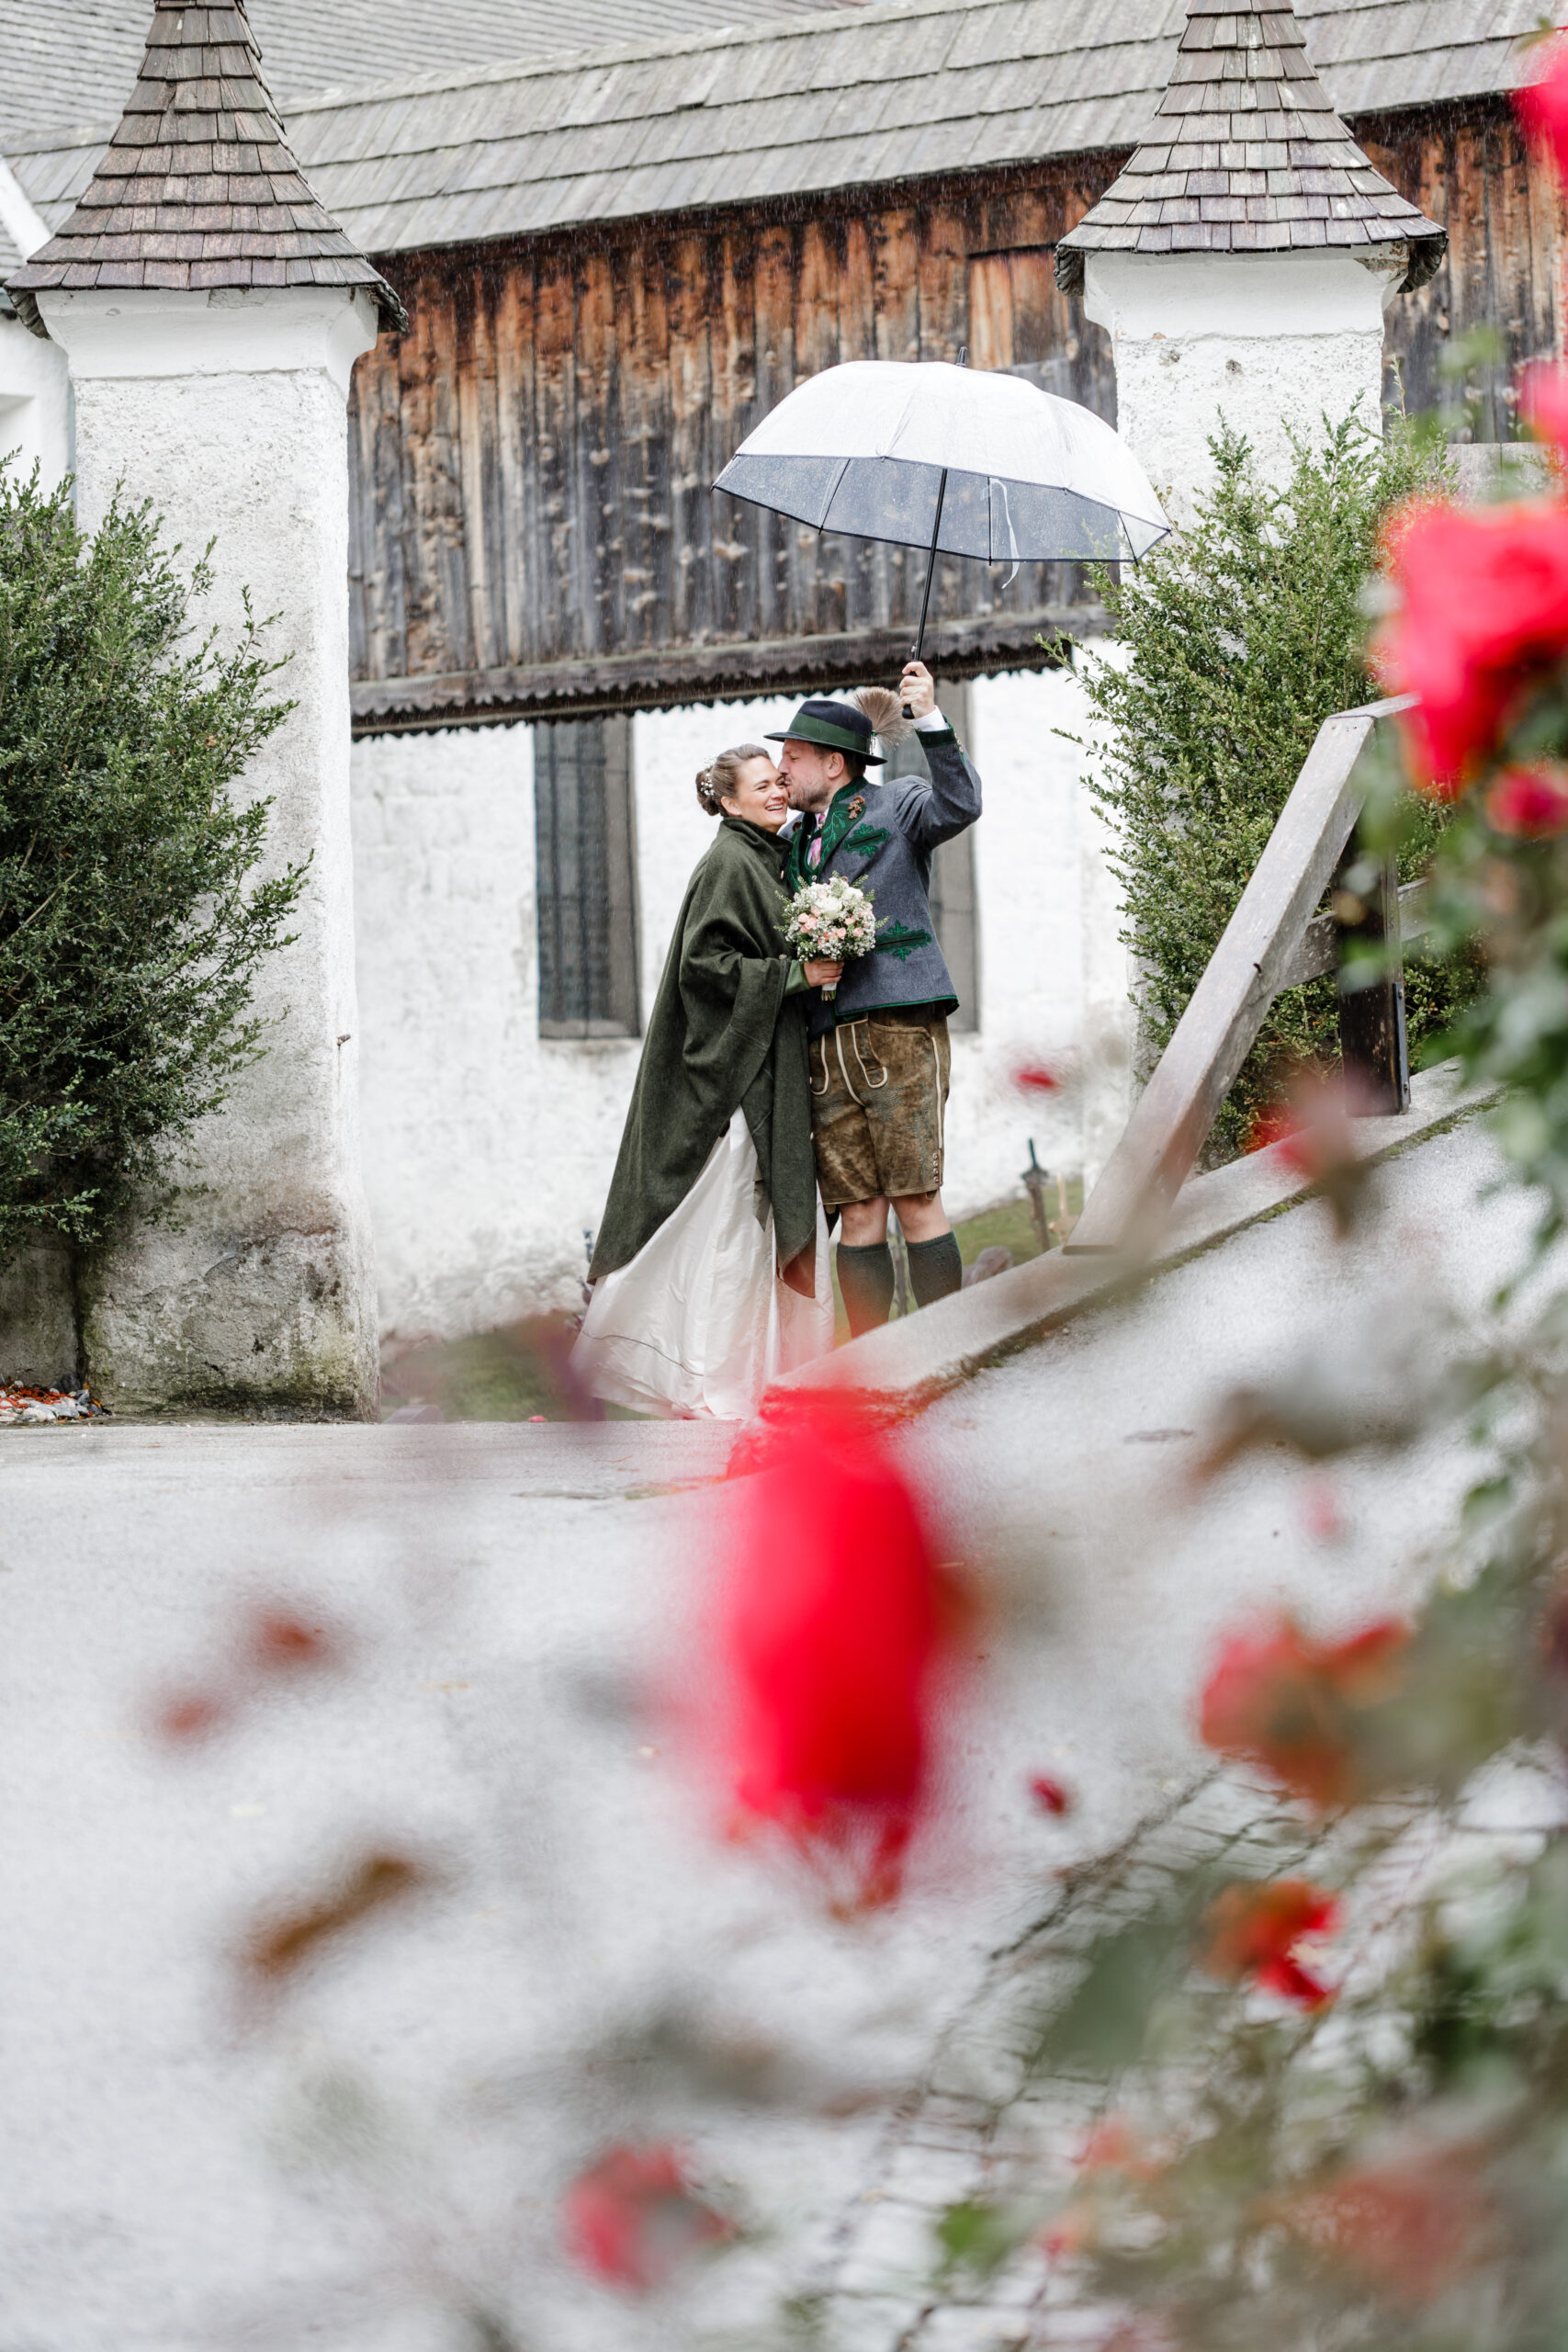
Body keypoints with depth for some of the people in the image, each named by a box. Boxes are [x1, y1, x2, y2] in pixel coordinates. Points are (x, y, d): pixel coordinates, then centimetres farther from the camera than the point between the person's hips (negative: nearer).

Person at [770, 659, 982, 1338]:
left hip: (898, 1025, -6)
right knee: (858, 1213, 2)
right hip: (828, 1042, 6)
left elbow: (959, 804, -15)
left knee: (916, 1201, -9)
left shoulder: (896, 805, 6)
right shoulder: (796, 843, 23)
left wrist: (930, 719, -22)